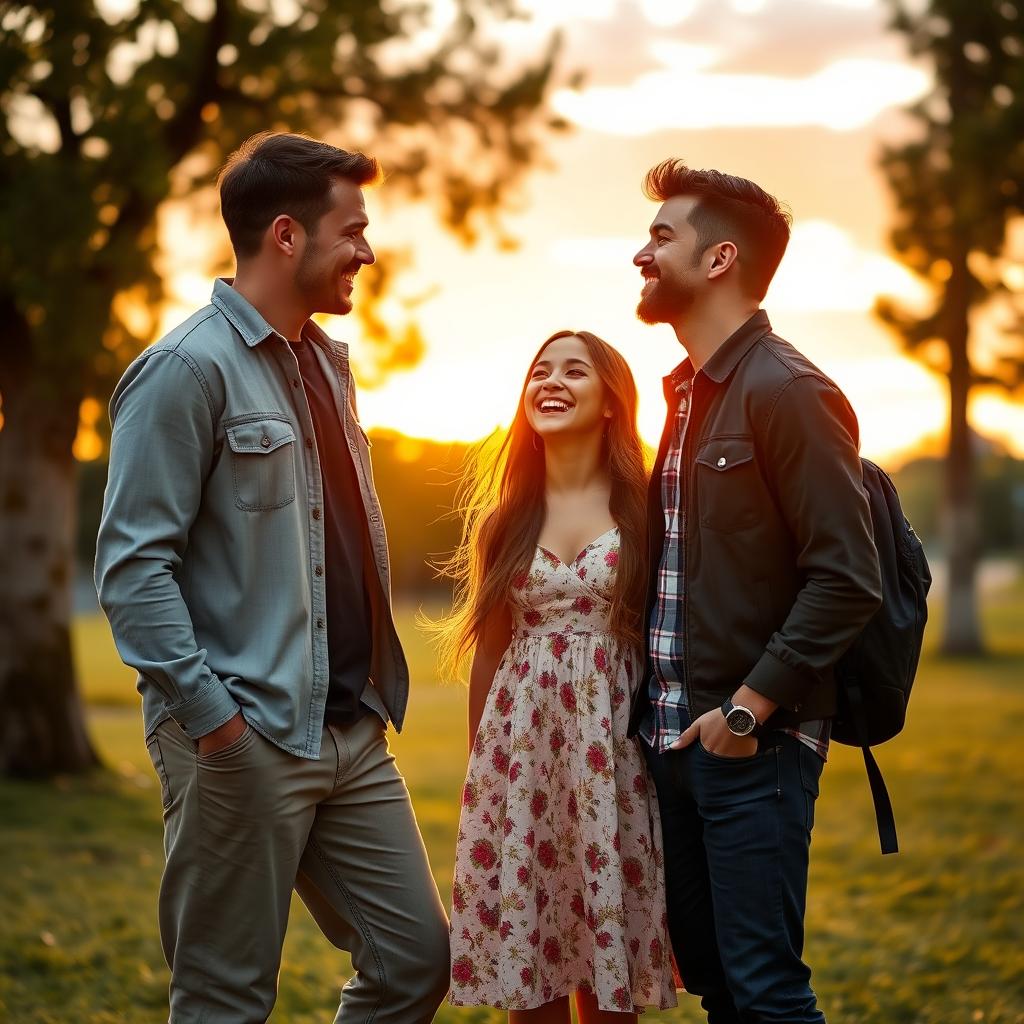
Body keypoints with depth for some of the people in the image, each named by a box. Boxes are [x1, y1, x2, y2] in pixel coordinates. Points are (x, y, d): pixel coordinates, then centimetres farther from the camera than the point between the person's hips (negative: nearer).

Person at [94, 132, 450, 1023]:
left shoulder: (328, 360, 15)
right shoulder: (188, 368, -11)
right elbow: (133, 567, -16)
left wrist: (378, 684, 13)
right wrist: (212, 716, -20)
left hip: (353, 732, 8)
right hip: (246, 743, -8)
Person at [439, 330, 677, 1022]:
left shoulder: (643, 511, 1)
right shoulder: (504, 520, 9)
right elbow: (488, 652, 13)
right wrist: (477, 774, 13)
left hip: (612, 752, -2)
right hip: (518, 753, 2)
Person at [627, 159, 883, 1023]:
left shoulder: (788, 390, -12)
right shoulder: (687, 393, 15)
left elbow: (847, 578, -17)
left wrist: (750, 707, -17)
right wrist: (652, 709, 12)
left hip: (753, 746, -9)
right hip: (677, 737, 9)